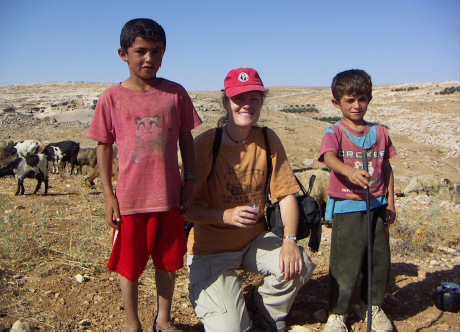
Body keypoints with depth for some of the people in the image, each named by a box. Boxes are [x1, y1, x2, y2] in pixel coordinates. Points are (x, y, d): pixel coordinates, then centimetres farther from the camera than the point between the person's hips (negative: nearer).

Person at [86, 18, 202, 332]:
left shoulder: (175, 93, 0)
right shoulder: (112, 98, -3)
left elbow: (186, 138, 7)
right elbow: (104, 147, 1)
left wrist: (190, 182, 4)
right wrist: (108, 195, -2)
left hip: (170, 196, 2)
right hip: (130, 198, -1)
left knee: (168, 261, 14)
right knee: (129, 265, 10)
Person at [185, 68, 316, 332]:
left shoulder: (268, 140, -5)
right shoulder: (206, 145, -16)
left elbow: (286, 193, -4)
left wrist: (290, 240, -19)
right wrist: (226, 216, -30)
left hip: (256, 240, 4)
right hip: (212, 248, -4)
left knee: (300, 266, -22)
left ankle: (267, 311, 10)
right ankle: (202, 293, 20)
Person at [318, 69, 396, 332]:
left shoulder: (380, 133, 9)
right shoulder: (334, 133, -4)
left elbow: (387, 168, 14)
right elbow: (329, 157, -25)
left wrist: (390, 202, 9)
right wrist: (350, 171, -45)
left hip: (377, 206, 4)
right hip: (347, 208, -4)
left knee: (380, 260, 11)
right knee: (345, 263, 1)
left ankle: (373, 306, 32)